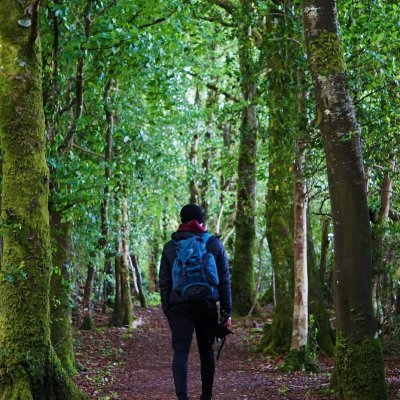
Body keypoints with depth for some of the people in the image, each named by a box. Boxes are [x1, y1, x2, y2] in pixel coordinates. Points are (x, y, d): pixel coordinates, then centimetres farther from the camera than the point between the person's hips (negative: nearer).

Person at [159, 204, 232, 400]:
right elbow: (225, 280, 4)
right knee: (206, 351, 14)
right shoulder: (215, 244, 4)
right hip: (207, 306, 1)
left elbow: (164, 282, 5)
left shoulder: (170, 246, 4)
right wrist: (226, 311, 7)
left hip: (179, 306, -1)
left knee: (180, 352, -5)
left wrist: (166, 309, 12)